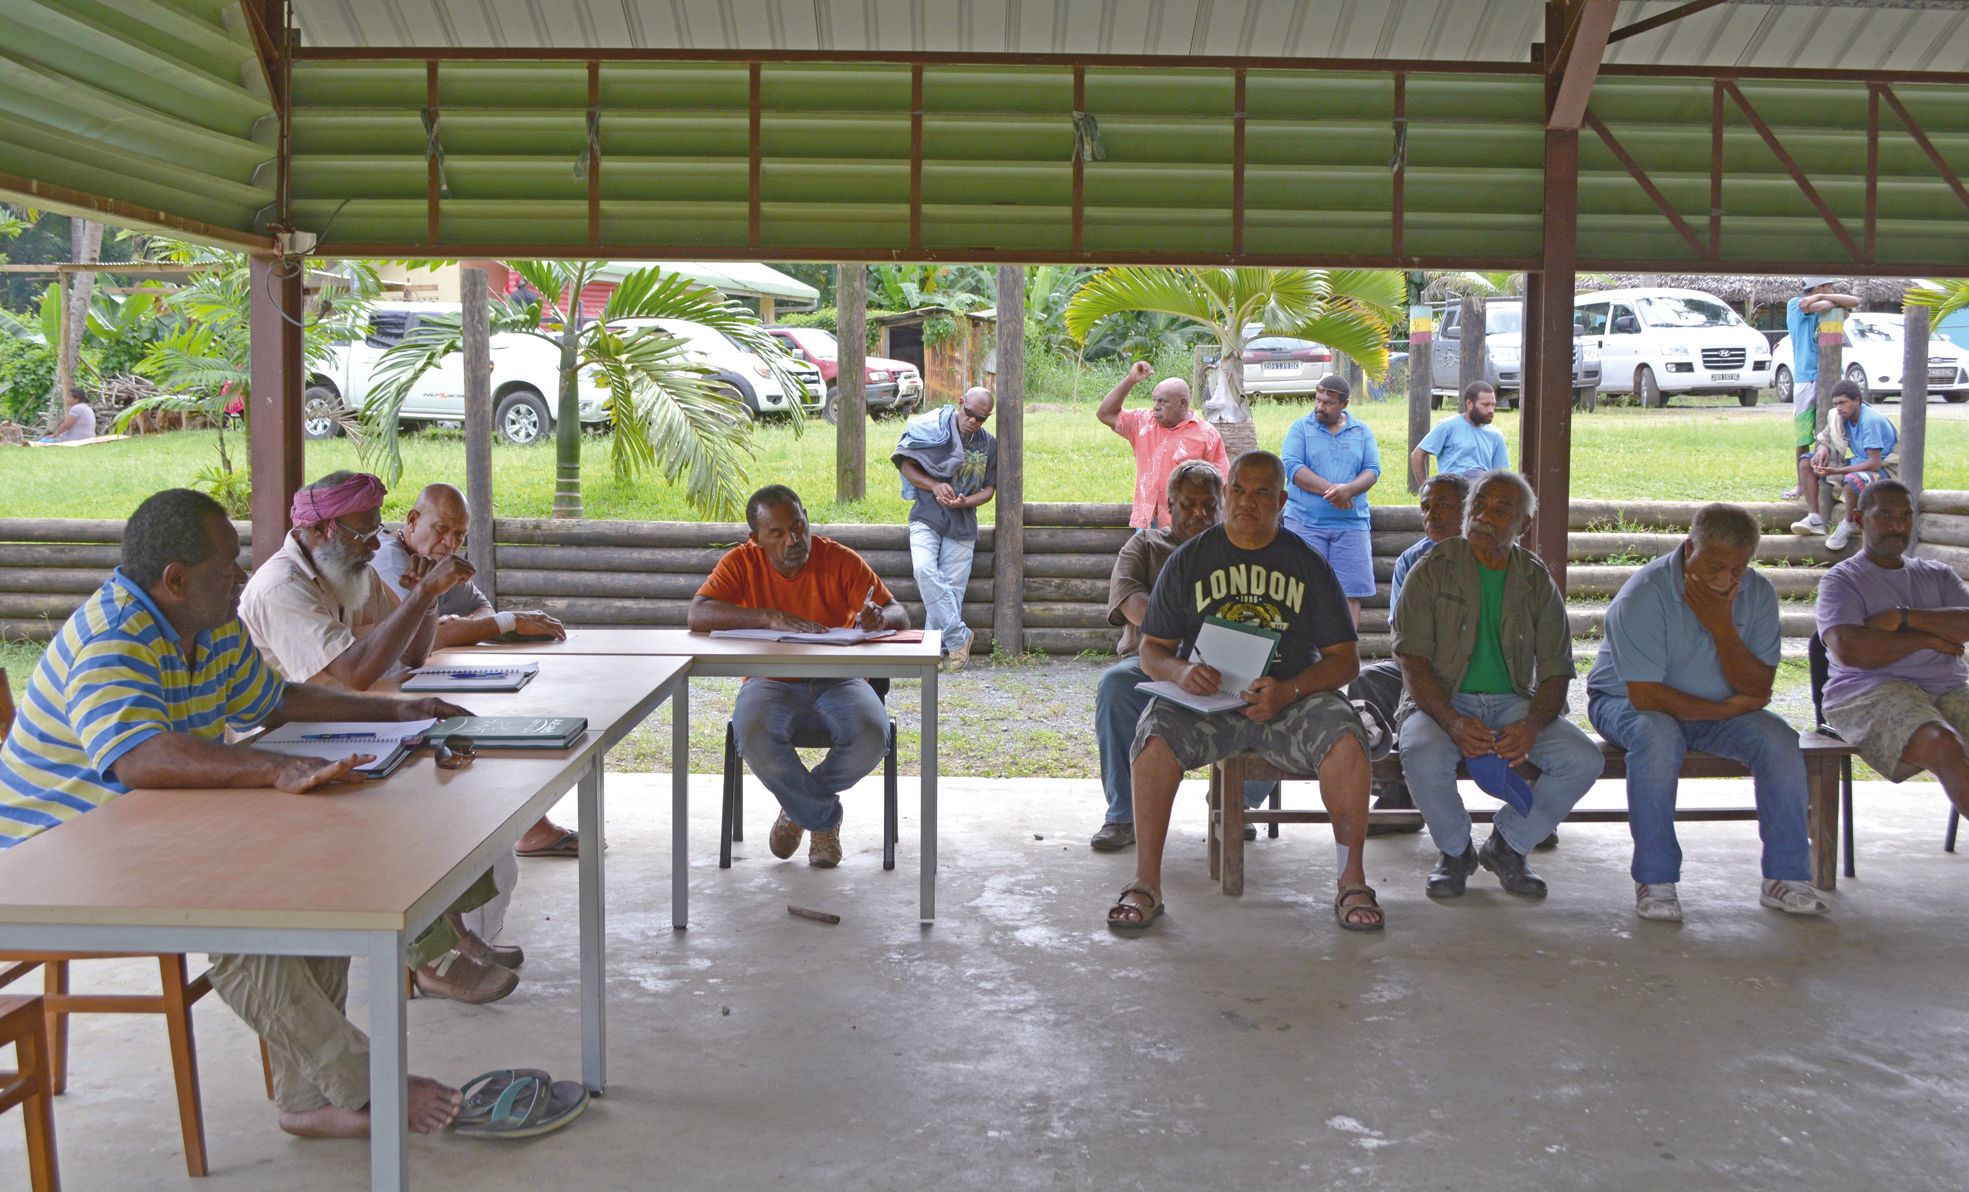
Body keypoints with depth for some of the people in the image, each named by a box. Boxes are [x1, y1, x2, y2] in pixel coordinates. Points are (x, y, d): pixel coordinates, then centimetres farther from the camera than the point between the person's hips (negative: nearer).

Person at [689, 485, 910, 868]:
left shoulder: (841, 560, -3)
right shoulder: (742, 562, -3)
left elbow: (899, 616, -4)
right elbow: (698, 614, -19)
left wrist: (880, 617, -31)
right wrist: (770, 617, -32)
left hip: (837, 681, 1)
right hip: (772, 682, 0)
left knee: (872, 736, -31)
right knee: (754, 735, -35)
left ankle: (800, 805, 2)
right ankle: (825, 817, -7)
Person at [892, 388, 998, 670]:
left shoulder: (989, 445, 8)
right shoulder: (933, 429, -1)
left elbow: (988, 488, 10)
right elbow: (906, 466, 1)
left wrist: (964, 502, -11)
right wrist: (934, 486, -15)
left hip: (962, 523, 3)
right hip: (927, 517, -3)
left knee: (952, 586, -4)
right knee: (924, 569, -25)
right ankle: (958, 636, -21)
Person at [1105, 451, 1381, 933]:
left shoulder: (1309, 565, 8)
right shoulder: (1188, 560, 9)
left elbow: (1345, 659, 4)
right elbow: (1151, 649, 9)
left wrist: (1289, 690, -16)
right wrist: (1181, 671, -16)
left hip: (1292, 699, 0)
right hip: (1205, 697, 0)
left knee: (1345, 736, -30)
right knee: (1156, 731, -31)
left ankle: (1353, 882, -18)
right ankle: (1145, 884, -24)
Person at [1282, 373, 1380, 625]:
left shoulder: (1362, 432, 12)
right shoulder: (1300, 428, 6)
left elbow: (1372, 470, 2)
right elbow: (1292, 466, -7)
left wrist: (1349, 489, -19)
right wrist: (1330, 489, -17)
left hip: (1351, 524, 2)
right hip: (1304, 521, -2)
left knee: (1351, 592, -1)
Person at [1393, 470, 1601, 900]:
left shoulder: (1537, 582, 7)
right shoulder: (1432, 571, -2)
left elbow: (1556, 671, 3)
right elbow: (1413, 661, -9)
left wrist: (1532, 725, -20)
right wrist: (1452, 721, -27)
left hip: (1513, 702, 3)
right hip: (1442, 700, -3)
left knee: (1584, 760, -21)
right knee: (1422, 757, -35)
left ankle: (1506, 846, 4)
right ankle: (1456, 851, -2)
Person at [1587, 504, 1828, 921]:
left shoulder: (1758, 593, -7)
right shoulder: (1644, 593, -23)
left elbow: (1759, 690, -11)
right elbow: (1646, 696, -26)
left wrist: (1722, 627, -25)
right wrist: (1727, 708, -17)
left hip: (1721, 708, 5)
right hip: (1624, 701, -5)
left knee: (1780, 740, -20)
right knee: (1659, 737, -36)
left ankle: (1785, 875, -10)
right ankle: (1654, 880, -26)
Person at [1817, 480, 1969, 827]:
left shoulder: (1937, 575, 25)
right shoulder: (1841, 580, 10)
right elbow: (1849, 649, -10)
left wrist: (1906, 617, -5)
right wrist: (1927, 638, 0)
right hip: (1872, 692, -5)